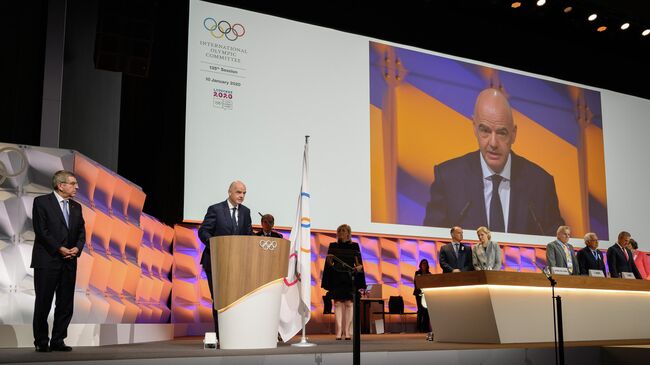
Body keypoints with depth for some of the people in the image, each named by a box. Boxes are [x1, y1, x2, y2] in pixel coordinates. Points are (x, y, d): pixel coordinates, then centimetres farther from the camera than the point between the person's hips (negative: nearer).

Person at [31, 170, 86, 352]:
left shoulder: (76, 207, 14)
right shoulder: (41, 202, -3)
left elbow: (81, 232, 13)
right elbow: (41, 230, -10)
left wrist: (77, 248, -7)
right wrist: (59, 249, -14)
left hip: (69, 262, 6)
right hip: (47, 261, -5)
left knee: (66, 304, 5)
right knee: (43, 303, 1)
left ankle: (58, 341, 13)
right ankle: (41, 342, 11)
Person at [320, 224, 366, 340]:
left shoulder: (354, 246, 9)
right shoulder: (333, 246, 10)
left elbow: (359, 263, 7)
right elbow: (329, 263, 7)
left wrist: (359, 267, -14)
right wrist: (329, 260, -14)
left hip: (349, 277, 0)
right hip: (336, 277, 0)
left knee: (348, 303, -6)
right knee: (338, 303, -5)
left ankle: (347, 331, -3)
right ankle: (339, 331, -5)